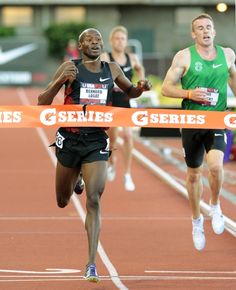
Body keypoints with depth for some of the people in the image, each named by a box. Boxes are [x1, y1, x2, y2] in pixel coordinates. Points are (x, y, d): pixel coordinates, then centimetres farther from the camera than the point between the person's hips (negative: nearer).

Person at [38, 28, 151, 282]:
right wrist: (60, 81, -24)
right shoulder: (69, 68, -5)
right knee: (63, 201, 15)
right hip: (70, 140, 0)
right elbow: (42, 103, -6)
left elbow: (129, 91, 23)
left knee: (93, 200, -14)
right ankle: (76, 179, 54)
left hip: (97, 142, 0)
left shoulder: (112, 70, 4)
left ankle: (91, 263, -12)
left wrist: (141, 88, -1)